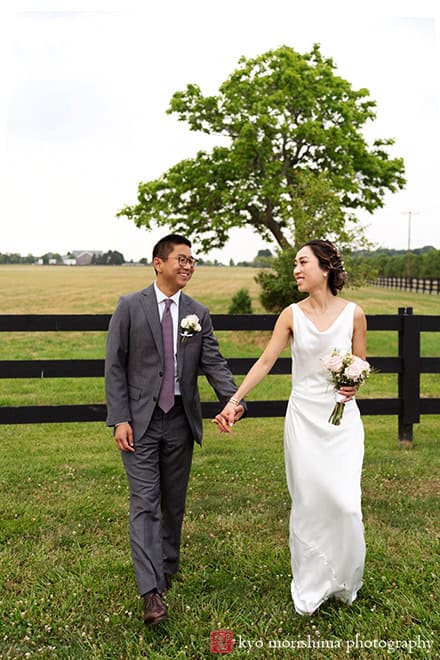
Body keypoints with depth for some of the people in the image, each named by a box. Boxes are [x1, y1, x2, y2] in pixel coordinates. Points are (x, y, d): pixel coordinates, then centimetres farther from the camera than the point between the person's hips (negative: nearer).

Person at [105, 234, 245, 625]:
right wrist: (119, 420, -11)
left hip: (180, 420, 3)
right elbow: (115, 366, -4)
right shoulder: (130, 307, -3)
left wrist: (233, 400, -21)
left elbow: (214, 363, -2)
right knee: (145, 503, -4)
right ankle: (152, 592, -1)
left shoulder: (199, 313, 5)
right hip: (140, 421, -3)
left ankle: (167, 567, 35)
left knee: (174, 502, 15)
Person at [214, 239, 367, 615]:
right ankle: (310, 587, 24)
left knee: (344, 500, -4)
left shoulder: (353, 314, -3)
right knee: (307, 501, 5)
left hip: (342, 418, 0)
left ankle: (344, 581, 23)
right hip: (303, 416, 1)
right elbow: (265, 362, -4)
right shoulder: (292, 315, -1)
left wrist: (354, 385, -13)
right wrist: (234, 400, -11)